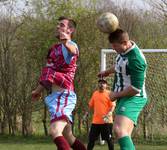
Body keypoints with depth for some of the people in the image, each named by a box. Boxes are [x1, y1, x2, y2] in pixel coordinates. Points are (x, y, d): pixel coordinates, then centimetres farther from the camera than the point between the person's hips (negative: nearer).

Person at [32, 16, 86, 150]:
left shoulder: (71, 46, -10)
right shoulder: (54, 49, 18)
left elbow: (72, 50, -38)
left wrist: (67, 43, -60)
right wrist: (38, 90, 32)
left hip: (64, 95, -10)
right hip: (53, 96, 10)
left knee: (55, 131, -27)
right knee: (67, 136, 18)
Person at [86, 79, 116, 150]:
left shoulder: (109, 94, -3)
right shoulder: (95, 93, 13)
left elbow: (113, 106, -11)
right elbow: (91, 105, 23)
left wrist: (109, 113, -26)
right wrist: (87, 113, 15)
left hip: (106, 121, -5)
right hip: (95, 121, 5)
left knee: (109, 139, -1)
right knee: (91, 139, 5)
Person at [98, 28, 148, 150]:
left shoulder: (135, 59, -23)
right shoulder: (124, 51, 7)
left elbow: (136, 88, -25)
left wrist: (116, 95, -12)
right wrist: (107, 72, 48)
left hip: (132, 99, -10)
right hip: (124, 98, 10)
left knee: (119, 130, -31)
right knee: (125, 137, 8)